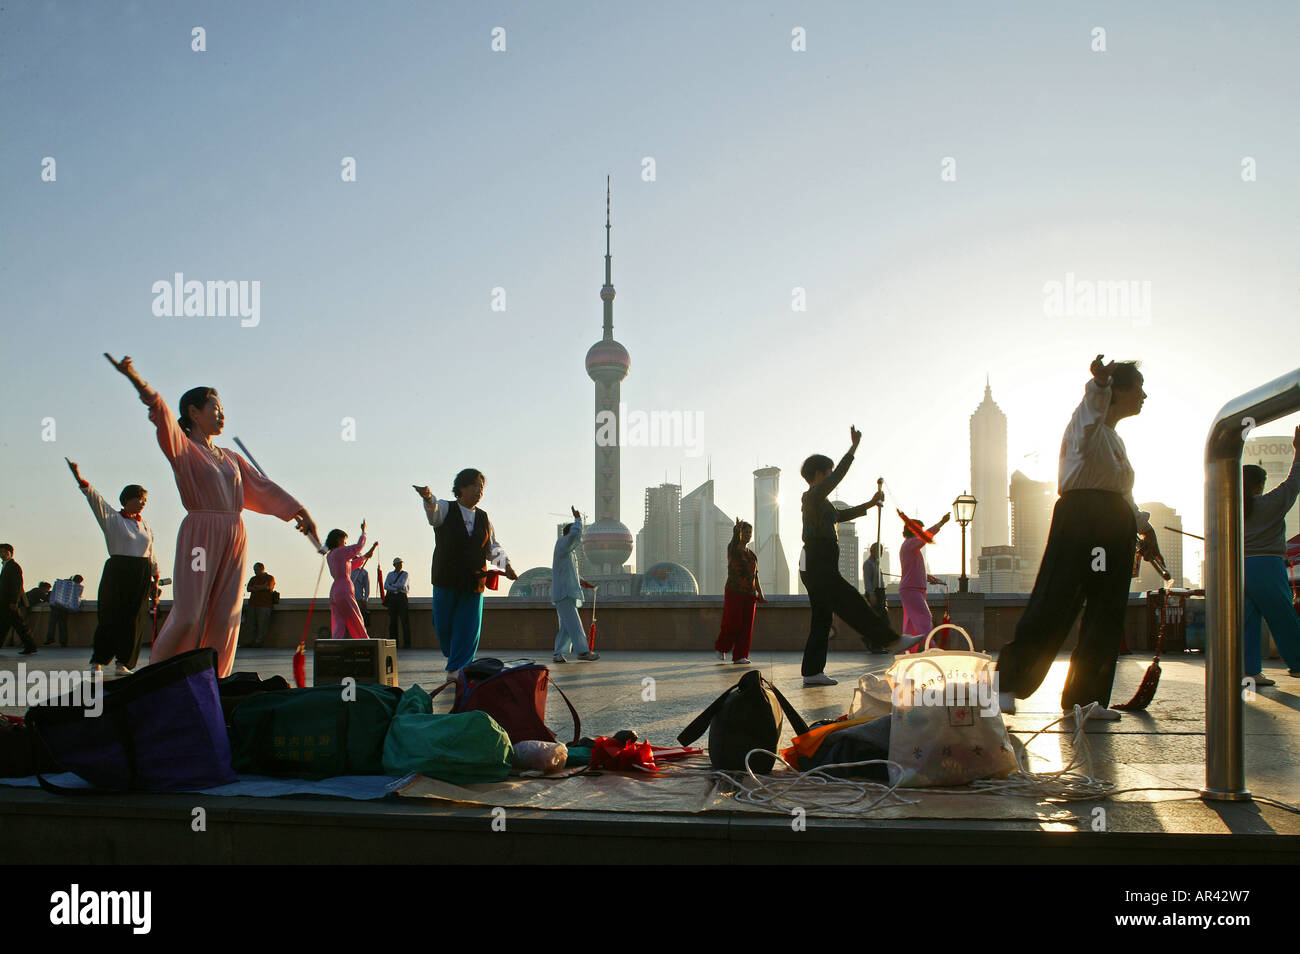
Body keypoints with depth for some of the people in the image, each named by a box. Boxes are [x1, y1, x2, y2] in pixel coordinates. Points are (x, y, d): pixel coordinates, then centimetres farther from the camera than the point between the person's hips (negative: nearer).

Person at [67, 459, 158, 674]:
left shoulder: (145, 526, 17)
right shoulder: (112, 519, 2)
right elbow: (96, 499, -11)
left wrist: (155, 576, 17)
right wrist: (80, 479, -24)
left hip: (141, 575, 4)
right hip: (117, 572, -4)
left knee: (133, 618, 1)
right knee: (109, 615, -7)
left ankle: (123, 663, 6)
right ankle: (97, 661, -1)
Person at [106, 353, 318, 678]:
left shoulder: (230, 458, 22)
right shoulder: (183, 448, 2)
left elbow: (263, 487, 26)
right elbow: (162, 415, -14)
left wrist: (299, 512, 22)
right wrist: (137, 380, -32)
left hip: (234, 538, 6)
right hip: (199, 536, -6)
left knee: (225, 620, 1)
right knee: (187, 616, -11)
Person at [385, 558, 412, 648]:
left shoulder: (405, 574, 8)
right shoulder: (390, 575, 17)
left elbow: (403, 585, -8)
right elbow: (385, 586, 3)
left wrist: (392, 585, -1)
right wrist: (396, 589, -9)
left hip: (402, 597, -3)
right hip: (392, 598, 3)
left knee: (405, 620, -8)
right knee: (392, 621, 0)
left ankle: (406, 643, -9)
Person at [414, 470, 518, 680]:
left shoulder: (483, 518, 14)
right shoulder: (445, 509, 2)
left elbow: (493, 548, 16)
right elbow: (434, 509, -22)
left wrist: (506, 564, -3)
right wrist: (428, 497, -47)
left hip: (473, 583, 3)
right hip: (446, 581, -2)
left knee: (468, 628, -5)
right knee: (443, 624, 4)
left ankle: (455, 670, 1)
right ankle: (453, 656, 32)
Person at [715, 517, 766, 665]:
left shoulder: (752, 555, 16)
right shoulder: (733, 550, -1)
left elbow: (756, 576, 17)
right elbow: (735, 539, -26)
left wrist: (760, 594, 12)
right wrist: (738, 528, -41)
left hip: (749, 593, 6)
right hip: (734, 592, -6)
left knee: (746, 625, 0)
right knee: (733, 623, -8)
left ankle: (740, 656, 4)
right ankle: (721, 648, 16)